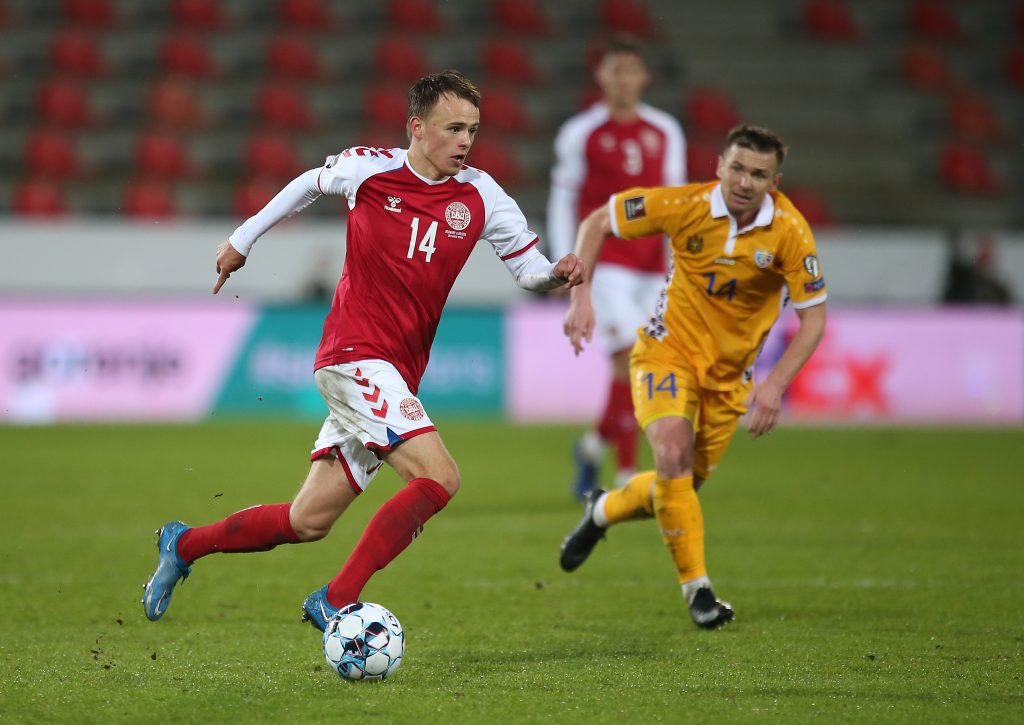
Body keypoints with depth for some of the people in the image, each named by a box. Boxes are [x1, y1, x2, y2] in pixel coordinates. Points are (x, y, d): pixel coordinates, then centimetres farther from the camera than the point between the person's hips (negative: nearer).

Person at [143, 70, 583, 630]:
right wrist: (244, 238, 28)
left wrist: (556, 274, -17)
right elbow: (311, 183, 17)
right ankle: (336, 599, -17)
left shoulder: (480, 196, 3)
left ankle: (184, 544, 30)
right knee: (438, 478, -23)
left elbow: (528, 268, 7)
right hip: (354, 354, -5)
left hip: (395, 377, 5)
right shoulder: (368, 169, -4)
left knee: (308, 522, 9)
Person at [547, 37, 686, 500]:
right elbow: (562, 199, 3)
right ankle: (627, 473, -12)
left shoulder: (665, 132, 10)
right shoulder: (580, 133, 0)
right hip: (605, 261, -4)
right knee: (631, 357, -16)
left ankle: (594, 445, 28)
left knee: (633, 368, 4)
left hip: (652, 267, 4)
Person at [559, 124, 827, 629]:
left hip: (729, 372, 3)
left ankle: (604, 511, 42)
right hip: (669, 348, -2)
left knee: (684, 485, 10)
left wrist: (775, 385, -26)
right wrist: (581, 297, -18)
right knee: (674, 454, -25)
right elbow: (597, 222, -8)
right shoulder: (686, 206, -20)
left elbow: (813, 318, -14)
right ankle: (697, 588, -15)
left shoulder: (789, 231, -19)